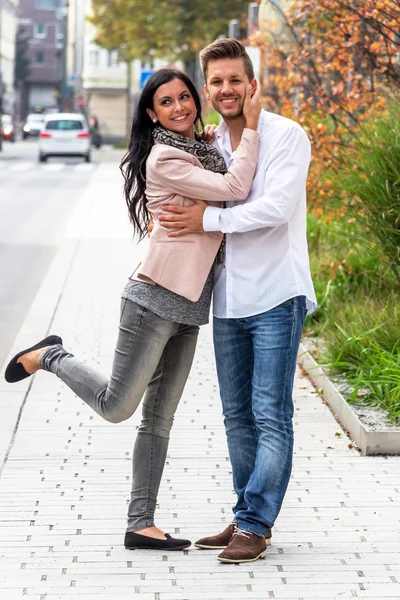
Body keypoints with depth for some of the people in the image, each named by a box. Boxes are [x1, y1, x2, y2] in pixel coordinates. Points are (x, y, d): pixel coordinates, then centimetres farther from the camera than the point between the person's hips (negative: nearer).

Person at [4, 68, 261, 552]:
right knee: (116, 406, -5)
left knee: (159, 417, 8)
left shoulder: (203, 152, 15)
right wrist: (251, 127, -15)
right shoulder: (164, 159, -13)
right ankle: (52, 357, 18)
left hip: (188, 307, 8)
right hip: (156, 299, -8)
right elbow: (234, 189, -19)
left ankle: (141, 524, 12)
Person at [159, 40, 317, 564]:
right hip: (229, 299, 7)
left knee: (271, 416, -5)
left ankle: (254, 526, -1)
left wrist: (207, 219, -14)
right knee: (238, 416, 11)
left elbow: (277, 206, -19)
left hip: (275, 296, -7)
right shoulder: (211, 146, 13)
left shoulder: (286, 136, -8)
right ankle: (249, 518, 21)